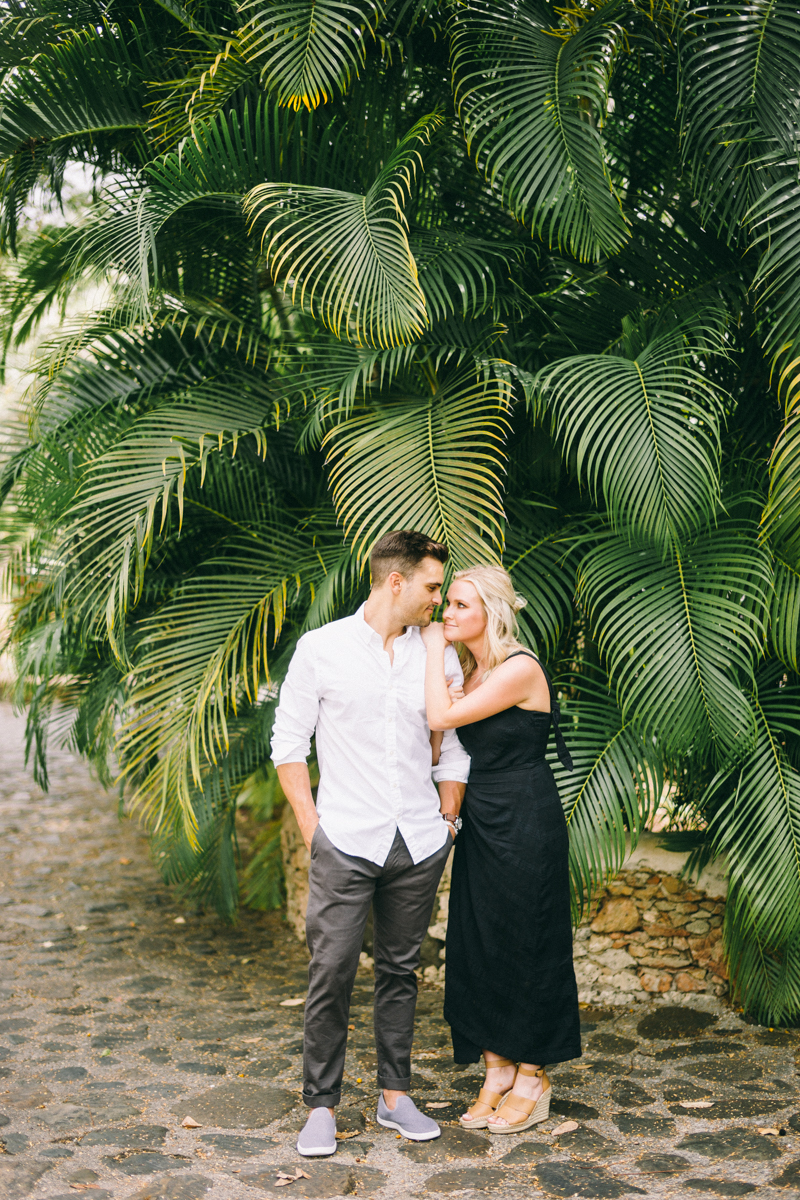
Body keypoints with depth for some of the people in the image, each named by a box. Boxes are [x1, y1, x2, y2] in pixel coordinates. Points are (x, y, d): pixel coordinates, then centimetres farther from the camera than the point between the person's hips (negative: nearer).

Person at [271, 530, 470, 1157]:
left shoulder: (439, 657, 7)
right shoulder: (321, 649, -2)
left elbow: (455, 749, 15)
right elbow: (289, 744, 1)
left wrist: (446, 823, 9)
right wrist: (312, 825, -4)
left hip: (419, 844, 3)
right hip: (346, 841, -3)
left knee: (400, 970, 12)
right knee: (332, 973, -4)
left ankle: (395, 1095, 23)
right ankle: (322, 1106, 9)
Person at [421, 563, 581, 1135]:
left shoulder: (521, 669, -17)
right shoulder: (474, 672, 10)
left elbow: (441, 718, -22)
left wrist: (435, 647, -13)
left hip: (526, 824, -8)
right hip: (482, 823, 8)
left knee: (525, 946, 2)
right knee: (479, 945, 10)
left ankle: (533, 1078, 17)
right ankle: (498, 1070, 23)